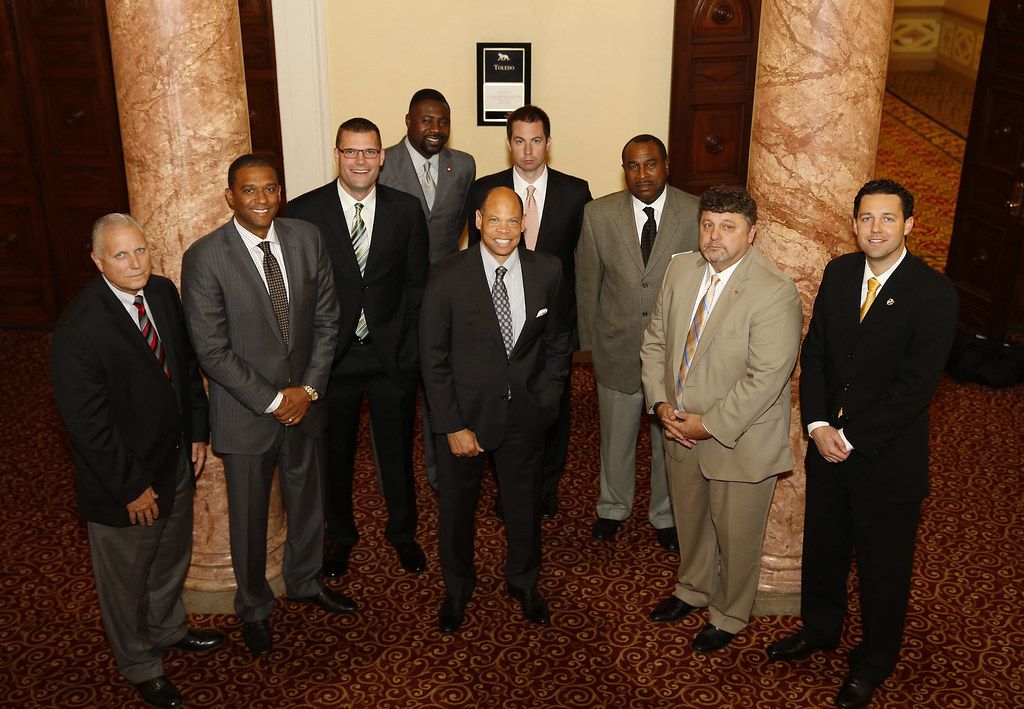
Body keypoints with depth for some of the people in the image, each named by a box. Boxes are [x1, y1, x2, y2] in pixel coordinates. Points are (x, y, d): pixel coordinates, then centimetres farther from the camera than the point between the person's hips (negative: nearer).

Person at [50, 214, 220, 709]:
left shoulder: (163, 293, -5)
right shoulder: (78, 329, -27)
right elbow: (87, 423, -24)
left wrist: (198, 433, 6)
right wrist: (132, 487, -19)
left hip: (176, 461, 7)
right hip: (123, 480, -7)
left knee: (172, 557, 28)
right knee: (128, 577, 17)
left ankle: (168, 629, 55)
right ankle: (141, 667, 40)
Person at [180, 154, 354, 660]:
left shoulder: (307, 239, -5)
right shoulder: (204, 258, -17)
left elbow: (326, 319, 0)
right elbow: (212, 351, -17)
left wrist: (309, 389, -9)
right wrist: (272, 401, -17)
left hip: (305, 400, 4)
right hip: (245, 411, -4)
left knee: (308, 500, 21)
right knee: (249, 515, 14)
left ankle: (304, 581, 48)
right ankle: (254, 608, 38)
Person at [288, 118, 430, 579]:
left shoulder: (406, 211, -2)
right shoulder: (303, 212, -8)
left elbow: (418, 286, 2)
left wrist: (416, 347, -2)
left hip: (393, 353, 1)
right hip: (331, 355, -1)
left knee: (397, 450, 16)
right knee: (334, 454, 16)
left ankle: (402, 532, 40)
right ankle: (340, 536, 41)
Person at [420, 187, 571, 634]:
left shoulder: (547, 271, -7)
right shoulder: (447, 277, -15)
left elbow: (557, 340, 7)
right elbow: (433, 358, -12)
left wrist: (548, 396, 1)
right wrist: (453, 426, -13)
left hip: (525, 413, 2)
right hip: (465, 413, -2)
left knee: (524, 503, 19)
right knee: (457, 505, 16)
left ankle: (523, 582, 45)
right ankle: (457, 588, 42)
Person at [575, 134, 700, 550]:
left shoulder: (697, 215, -10)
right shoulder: (598, 215, -7)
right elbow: (587, 284, 1)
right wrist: (590, 343, 4)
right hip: (617, 347, 1)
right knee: (616, 435, 18)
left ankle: (666, 515, 39)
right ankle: (613, 508, 42)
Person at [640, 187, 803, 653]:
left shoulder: (775, 293, -23)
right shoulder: (681, 270, -2)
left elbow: (766, 377, -25)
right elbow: (655, 340, 5)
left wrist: (710, 425, -21)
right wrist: (661, 403, -8)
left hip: (739, 438, -6)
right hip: (681, 431, 6)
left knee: (736, 536, 15)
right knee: (689, 521, 26)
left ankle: (728, 616, 39)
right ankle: (693, 590, 52)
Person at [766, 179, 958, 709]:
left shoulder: (934, 293, -17)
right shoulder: (839, 272, 0)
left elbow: (917, 384, -19)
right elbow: (814, 352, 3)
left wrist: (852, 440, -17)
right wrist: (818, 425, -9)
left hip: (889, 456, -5)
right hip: (828, 445, 5)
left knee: (883, 565, 13)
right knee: (822, 545, 22)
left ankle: (873, 662, 35)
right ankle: (820, 628, 46)